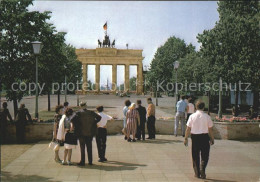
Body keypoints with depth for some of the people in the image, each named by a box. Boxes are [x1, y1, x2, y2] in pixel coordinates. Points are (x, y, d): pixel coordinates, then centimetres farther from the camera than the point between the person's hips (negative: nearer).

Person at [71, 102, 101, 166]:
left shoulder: (79, 113, -7)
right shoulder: (91, 112, 2)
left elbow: (73, 119, -22)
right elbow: (99, 117, -2)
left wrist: (76, 126, -9)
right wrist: (93, 123, 4)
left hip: (81, 133, -3)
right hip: (90, 132, 3)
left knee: (82, 148, 6)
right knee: (89, 147, 12)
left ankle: (82, 162, 8)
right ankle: (90, 161, 16)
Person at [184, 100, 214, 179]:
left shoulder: (192, 116, -2)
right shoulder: (207, 117, -3)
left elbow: (188, 129, -1)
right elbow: (210, 130, 0)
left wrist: (186, 138, 7)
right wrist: (212, 139, 10)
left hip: (194, 137, 1)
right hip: (204, 137, -1)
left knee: (195, 156, 12)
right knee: (204, 156, 9)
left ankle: (197, 173, 16)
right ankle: (202, 169, -12)